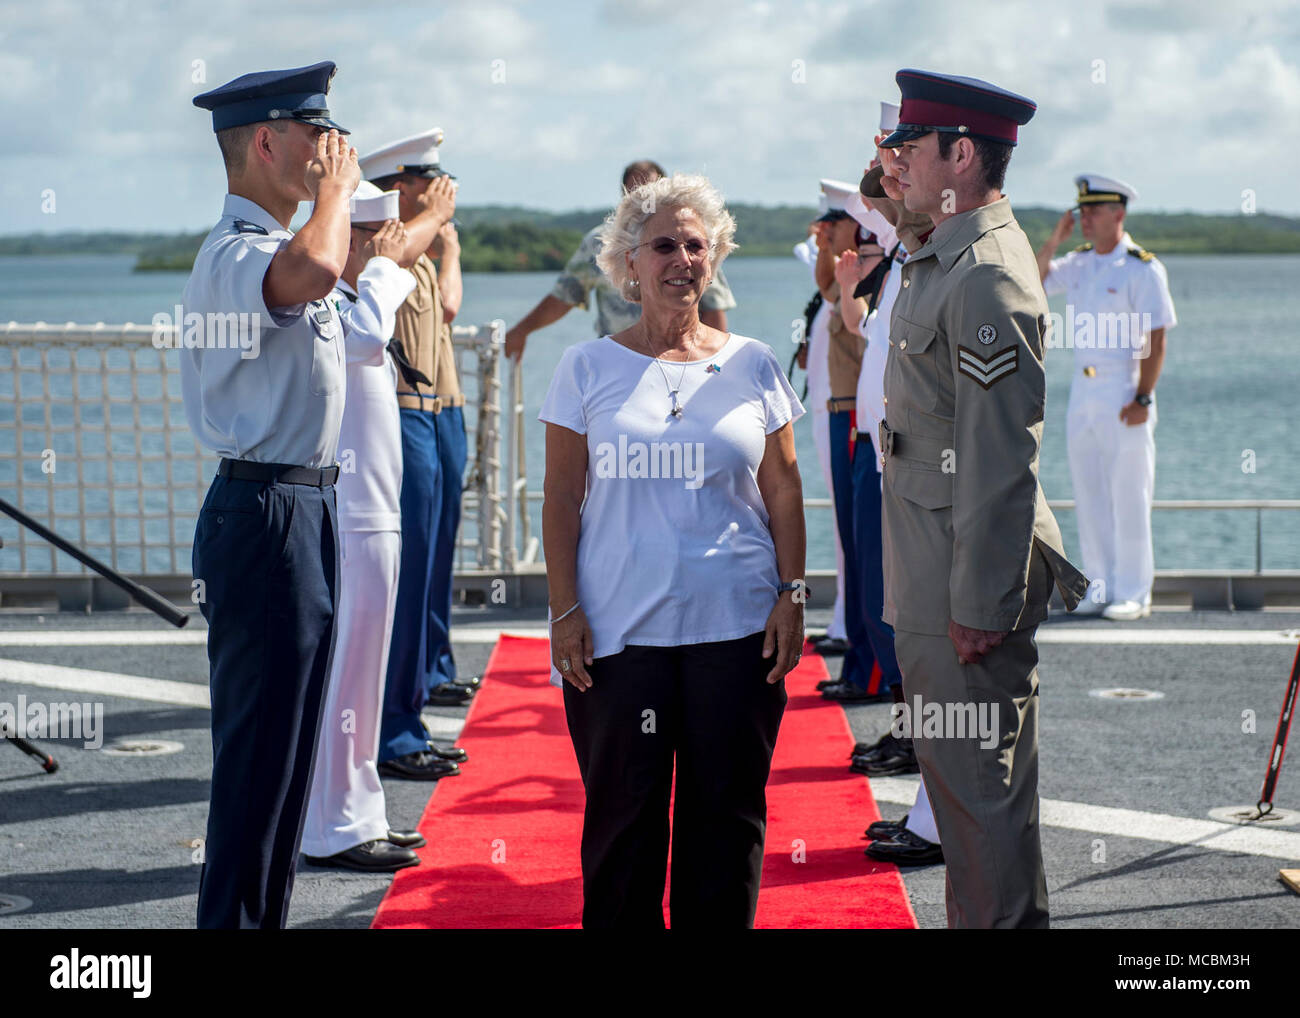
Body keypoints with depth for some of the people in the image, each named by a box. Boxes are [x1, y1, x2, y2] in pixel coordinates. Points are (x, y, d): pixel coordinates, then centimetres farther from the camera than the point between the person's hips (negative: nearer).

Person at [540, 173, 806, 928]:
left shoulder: (752, 365, 8)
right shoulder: (589, 369, 5)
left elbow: (784, 494, 10)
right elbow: (562, 502, 4)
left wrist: (792, 596, 1)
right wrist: (564, 611, -4)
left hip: (738, 629, 1)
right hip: (619, 631, -1)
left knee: (727, 809, 5)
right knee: (623, 811, 3)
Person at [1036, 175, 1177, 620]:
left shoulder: (1142, 268, -10)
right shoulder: (1079, 263, 11)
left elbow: (1156, 340, -12)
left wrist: (1143, 399, -17)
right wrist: (1054, 241, 2)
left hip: (1124, 392, -7)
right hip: (1082, 391, 7)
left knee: (1128, 497, -4)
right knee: (1089, 495, 9)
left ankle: (1134, 594, 3)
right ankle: (1100, 588, 16)